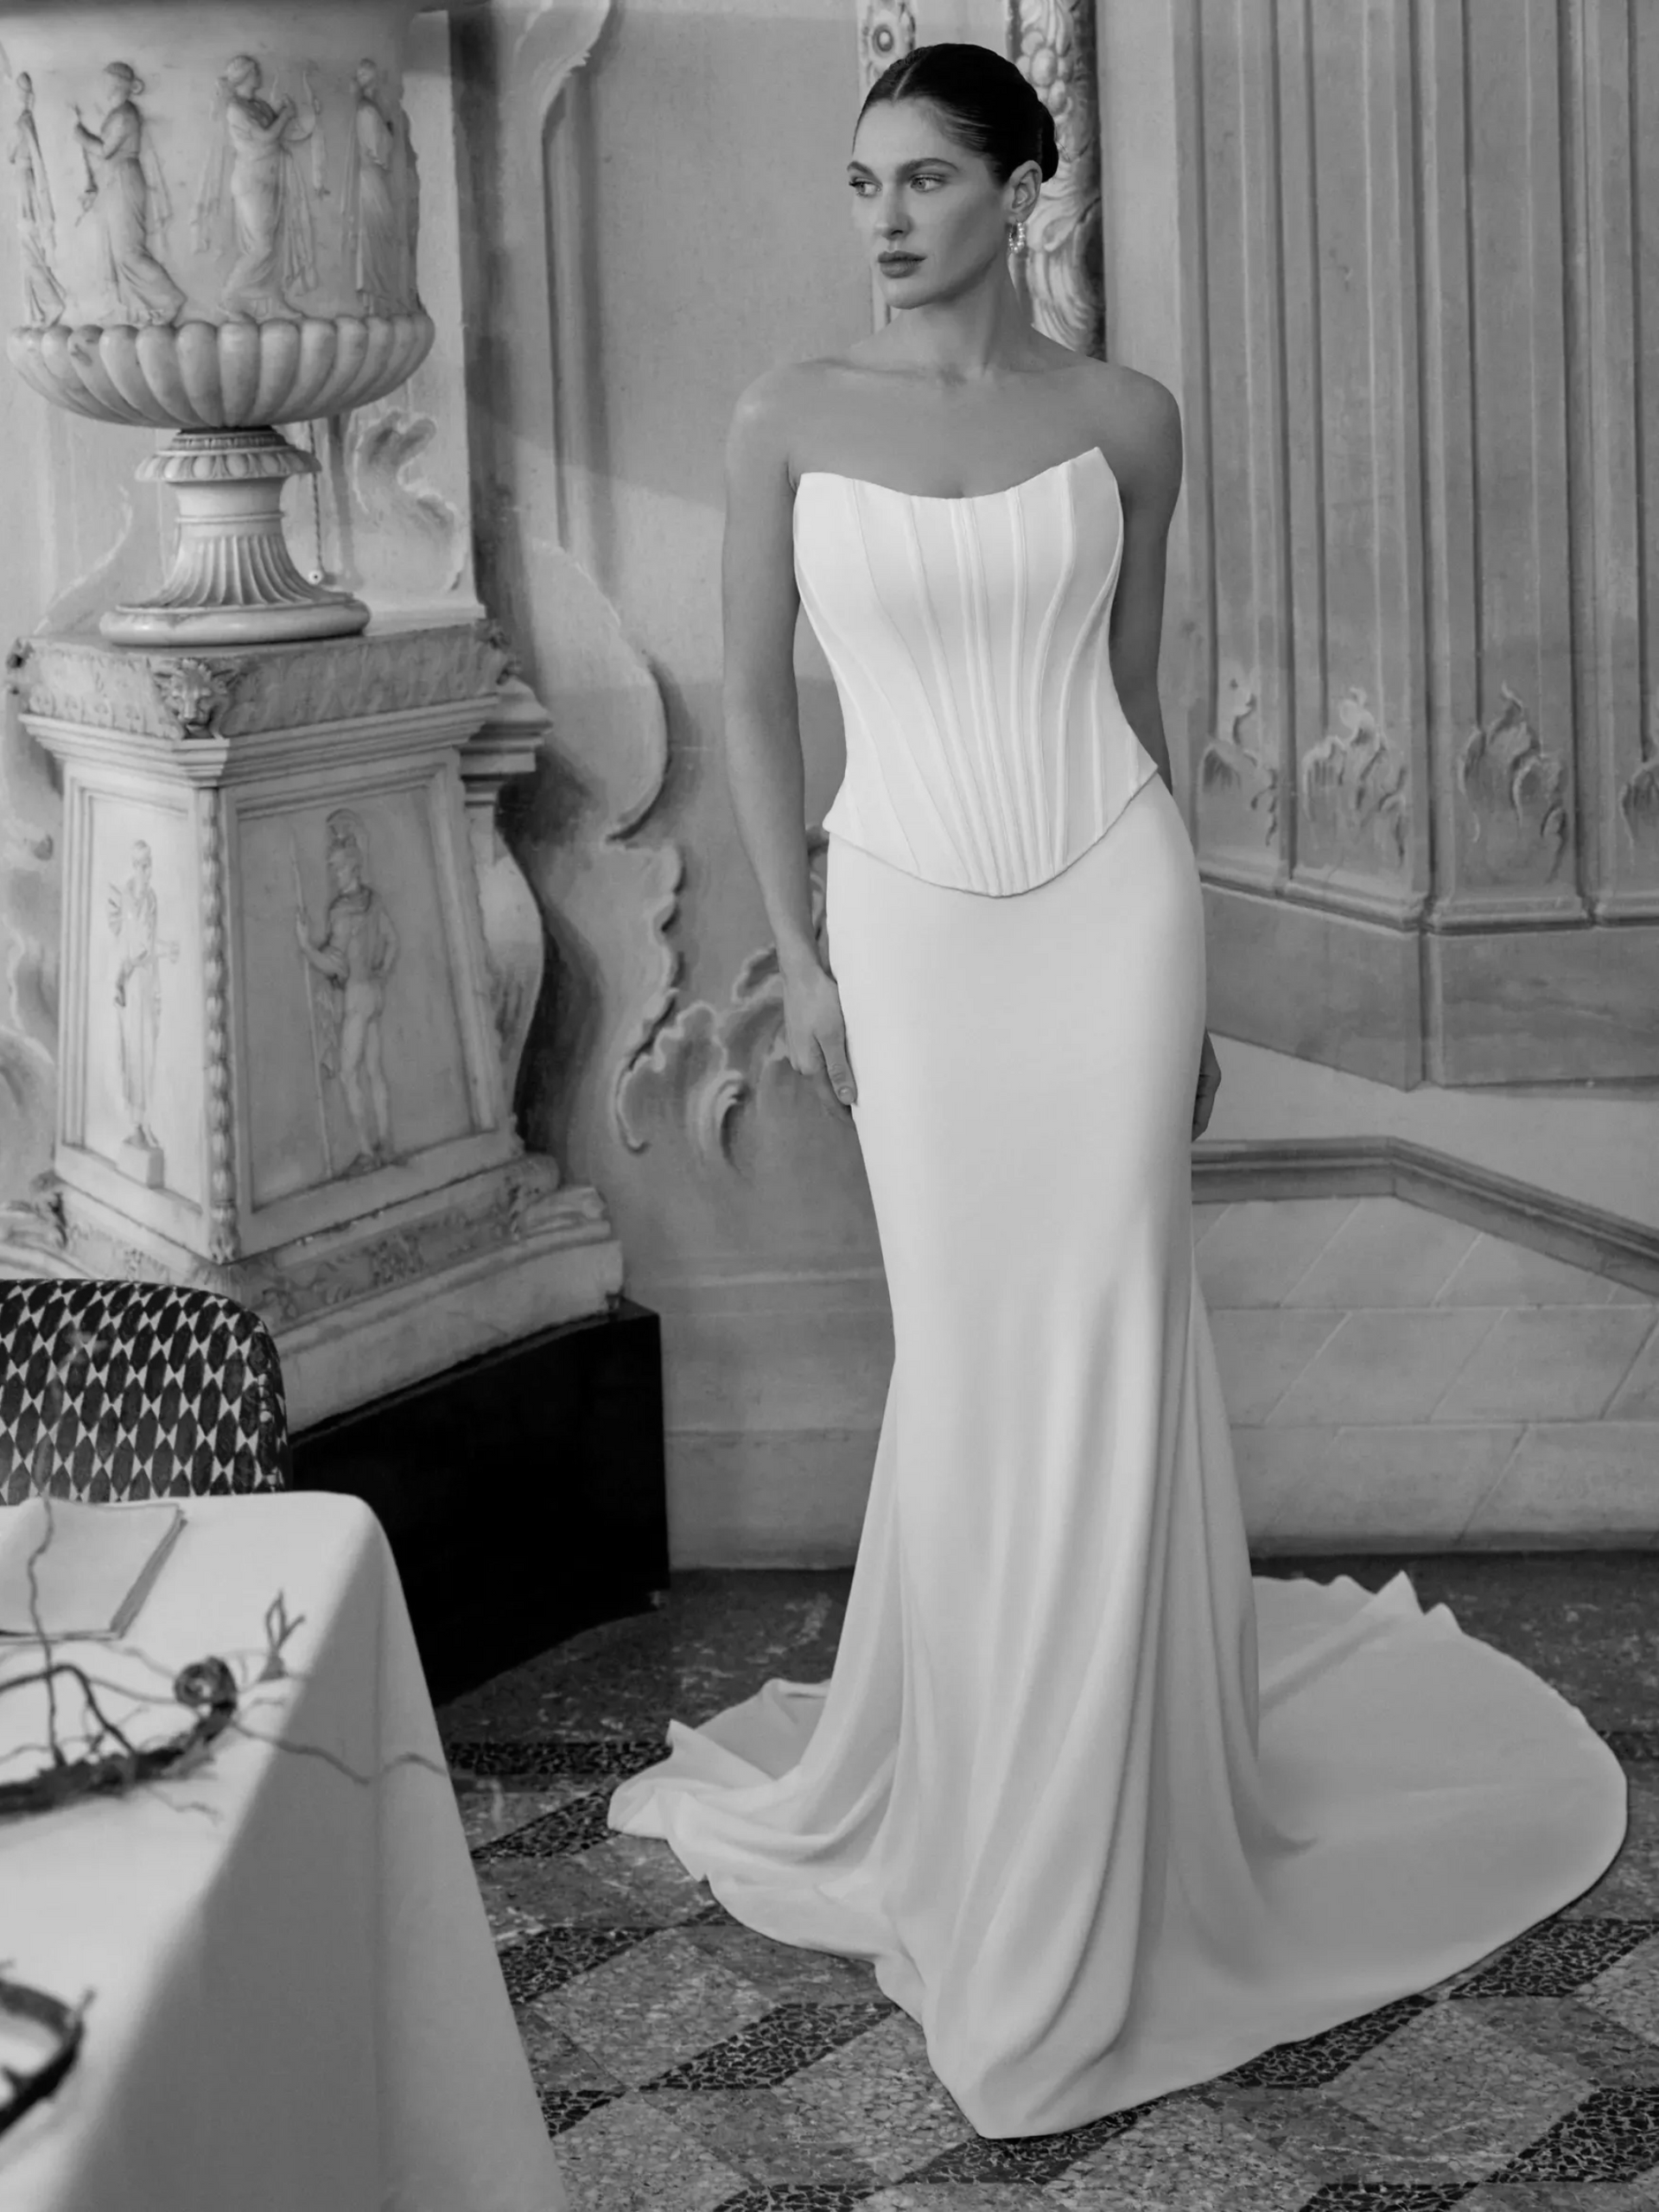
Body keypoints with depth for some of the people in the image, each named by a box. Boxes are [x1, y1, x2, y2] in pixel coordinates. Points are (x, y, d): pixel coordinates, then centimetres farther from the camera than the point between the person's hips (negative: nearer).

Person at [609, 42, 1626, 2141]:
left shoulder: (1122, 419, 1)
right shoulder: (788, 420, -1)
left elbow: (1132, 695, 9)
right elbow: (753, 695, 5)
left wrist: (1181, 978, 12)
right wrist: (798, 961, 0)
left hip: (1109, 900, 0)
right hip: (913, 919, 0)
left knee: (1104, 1358, -1)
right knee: (964, 1368, 6)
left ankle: (1099, 1860, 13)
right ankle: (972, 1791, 27)